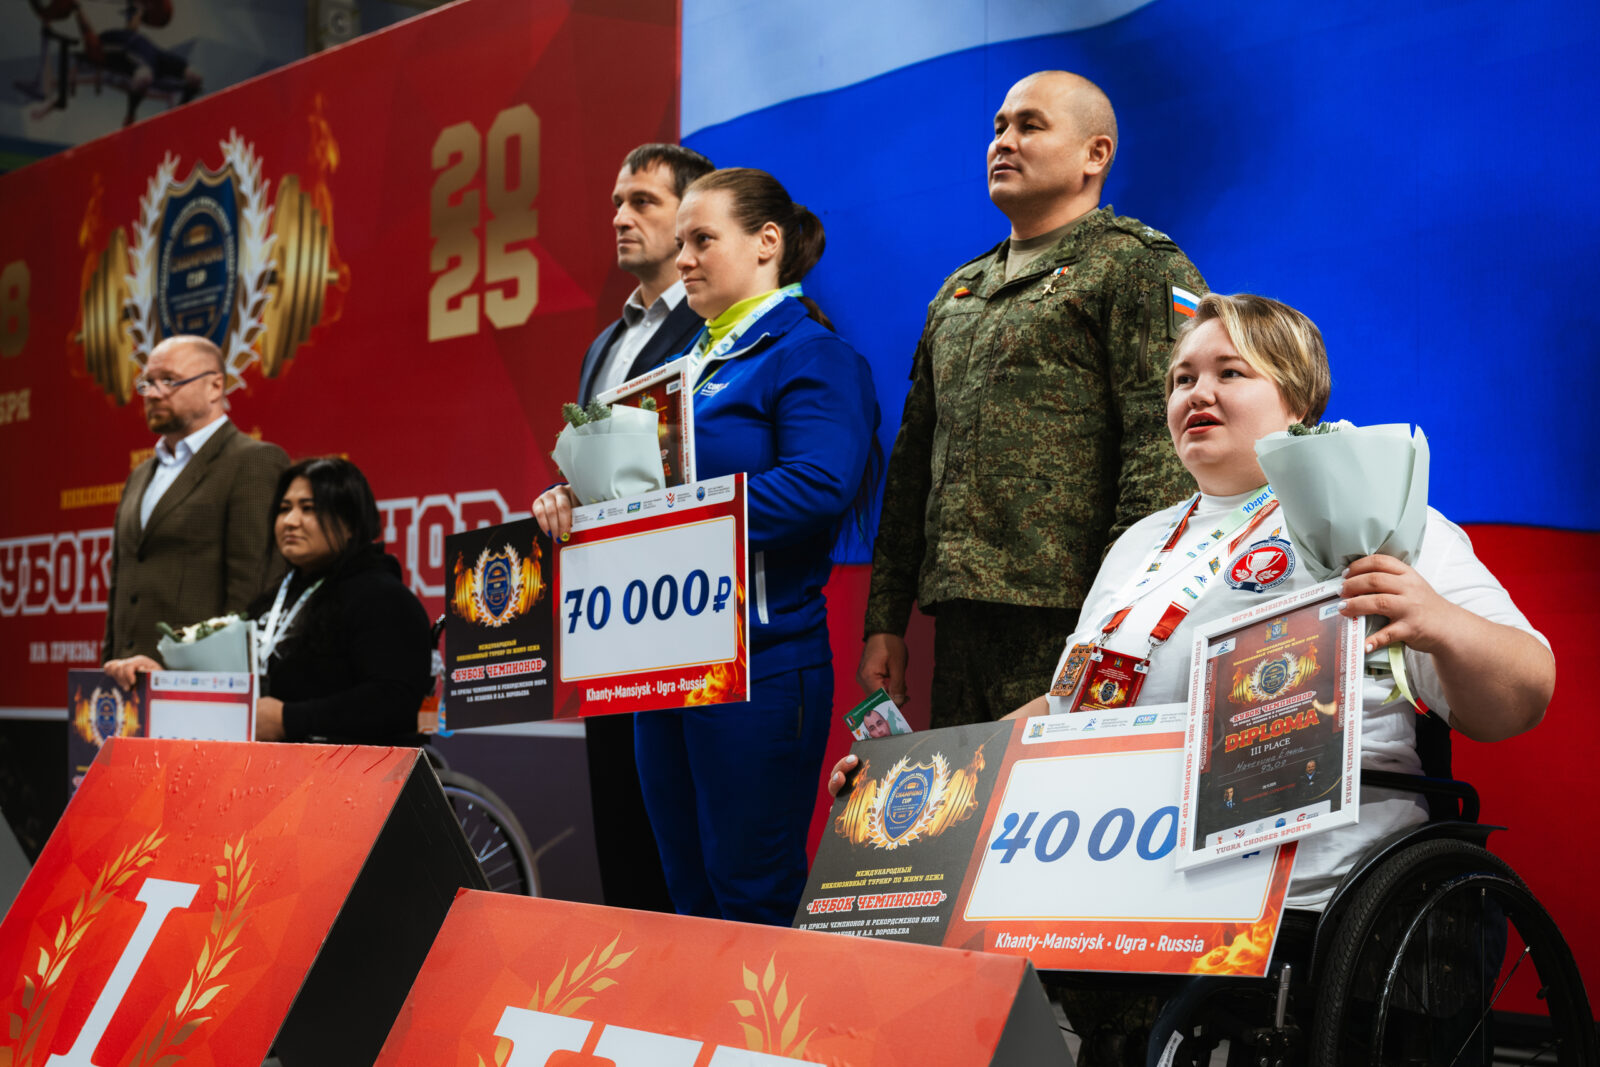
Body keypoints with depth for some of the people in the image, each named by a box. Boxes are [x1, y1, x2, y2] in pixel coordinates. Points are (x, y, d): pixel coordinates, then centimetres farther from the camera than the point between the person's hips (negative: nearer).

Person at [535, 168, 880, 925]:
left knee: (753, 898, -3)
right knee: (690, 894, 13)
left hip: (759, 656, -8)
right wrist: (580, 500, 0)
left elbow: (819, 485, -22)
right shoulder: (691, 361, 20)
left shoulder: (811, 356, -6)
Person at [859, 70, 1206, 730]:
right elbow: (912, 464, 23)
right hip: (961, 620, 7)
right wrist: (884, 622, 16)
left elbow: (1165, 454, -12)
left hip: (1066, 622, -7)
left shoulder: (1139, 266, 0)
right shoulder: (958, 293, 24)